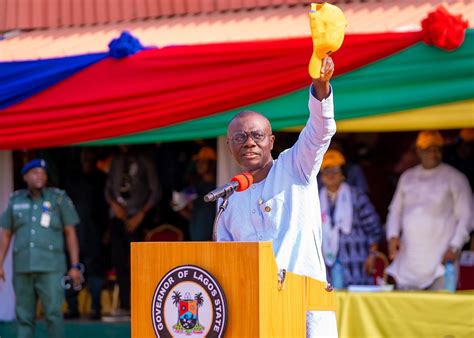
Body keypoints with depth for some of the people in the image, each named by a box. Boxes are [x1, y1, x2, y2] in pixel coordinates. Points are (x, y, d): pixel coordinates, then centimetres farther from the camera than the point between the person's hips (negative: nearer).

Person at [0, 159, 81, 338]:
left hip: (50, 267, -3)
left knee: (53, 313, -11)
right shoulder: (15, 201, 8)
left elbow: (71, 233, 0)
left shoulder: (59, 198, 0)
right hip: (23, 268, 3)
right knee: (24, 317, 3)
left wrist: (75, 266, -6)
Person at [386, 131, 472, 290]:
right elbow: (395, 210, 20)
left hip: (440, 259, -4)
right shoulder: (407, 177, 15)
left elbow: (465, 216, 0)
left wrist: (455, 247, -10)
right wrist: (393, 236, 3)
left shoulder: (455, 178, 2)